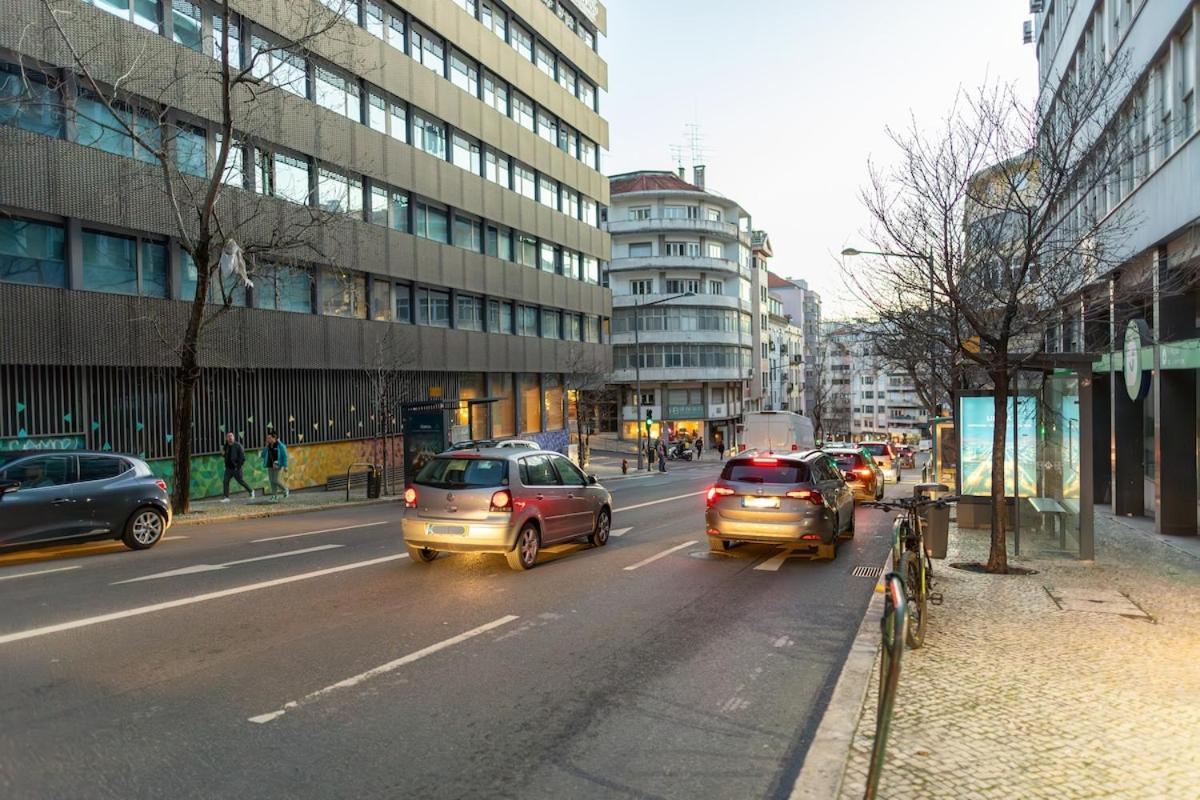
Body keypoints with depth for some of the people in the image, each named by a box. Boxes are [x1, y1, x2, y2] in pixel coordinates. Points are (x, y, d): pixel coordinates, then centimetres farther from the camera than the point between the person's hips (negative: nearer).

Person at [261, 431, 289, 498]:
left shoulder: (280, 446, -8)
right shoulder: (268, 446, 10)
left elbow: (285, 456, -8)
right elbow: (263, 455, 8)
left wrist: (285, 466, -12)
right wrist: (266, 447, -3)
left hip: (278, 465, -6)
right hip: (270, 466, 6)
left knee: (276, 480, -12)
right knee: (272, 481, 1)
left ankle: (285, 489, 12)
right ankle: (274, 495, 5)